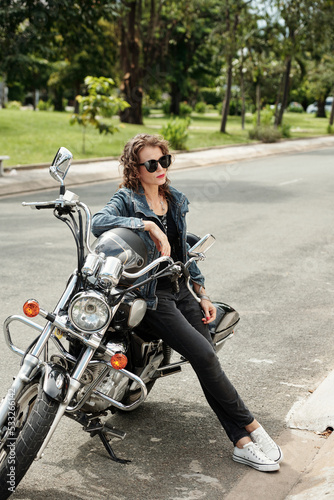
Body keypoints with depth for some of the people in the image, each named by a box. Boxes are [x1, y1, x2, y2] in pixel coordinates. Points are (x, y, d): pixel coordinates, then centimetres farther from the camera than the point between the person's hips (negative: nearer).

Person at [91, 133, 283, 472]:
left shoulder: (176, 201, 14)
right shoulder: (127, 199, -5)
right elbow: (99, 222, -27)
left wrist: (202, 294, 14)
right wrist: (149, 225, -32)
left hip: (181, 290, 6)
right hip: (151, 295, -6)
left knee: (207, 365, -5)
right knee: (204, 355, -19)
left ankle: (242, 442, -3)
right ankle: (250, 425, -7)